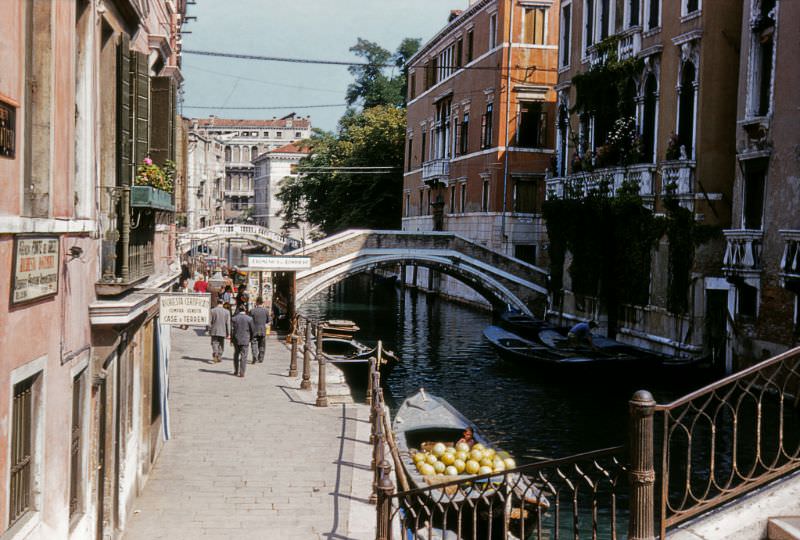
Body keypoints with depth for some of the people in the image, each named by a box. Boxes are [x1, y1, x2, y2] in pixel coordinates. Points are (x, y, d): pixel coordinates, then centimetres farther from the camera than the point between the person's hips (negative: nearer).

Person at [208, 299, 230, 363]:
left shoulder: (213, 311, -5)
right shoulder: (227, 312, -3)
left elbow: (210, 322, -3)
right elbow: (228, 323, -2)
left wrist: (209, 330, 6)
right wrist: (228, 333, 3)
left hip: (214, 331, -1)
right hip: (222, 331, 1)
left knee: (214, 343, 1)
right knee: (221, 344, 14)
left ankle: (215, 355, -19)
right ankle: (219, 357, 17)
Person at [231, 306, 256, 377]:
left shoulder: (234, 318, -1)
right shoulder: (249, 319, -4)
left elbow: (232, 329, -3)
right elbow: (253, 329, -2)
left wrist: (231, 339, 6)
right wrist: (251, 338, 12)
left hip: (236, 339, 2)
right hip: (245, 340, -2)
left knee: (236, 355, 18)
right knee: (243, 356, 1)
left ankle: (236, 371, 22)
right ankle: (242, 373, -3)